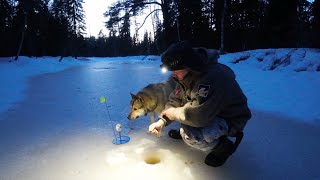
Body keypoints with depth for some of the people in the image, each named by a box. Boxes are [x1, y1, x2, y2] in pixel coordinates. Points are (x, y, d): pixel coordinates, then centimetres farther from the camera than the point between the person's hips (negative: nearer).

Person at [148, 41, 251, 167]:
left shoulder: (213, 77, -35)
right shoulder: (187, 76, -6)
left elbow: (197, 116, -40)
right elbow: (174, 100, 1)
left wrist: (173, 113, -22)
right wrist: (161, 121, -12)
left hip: (230, 120, -8)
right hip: (209, 114, 8)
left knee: (190, 134, -30)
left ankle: (224, 146, -3)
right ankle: (184, 131, 24)